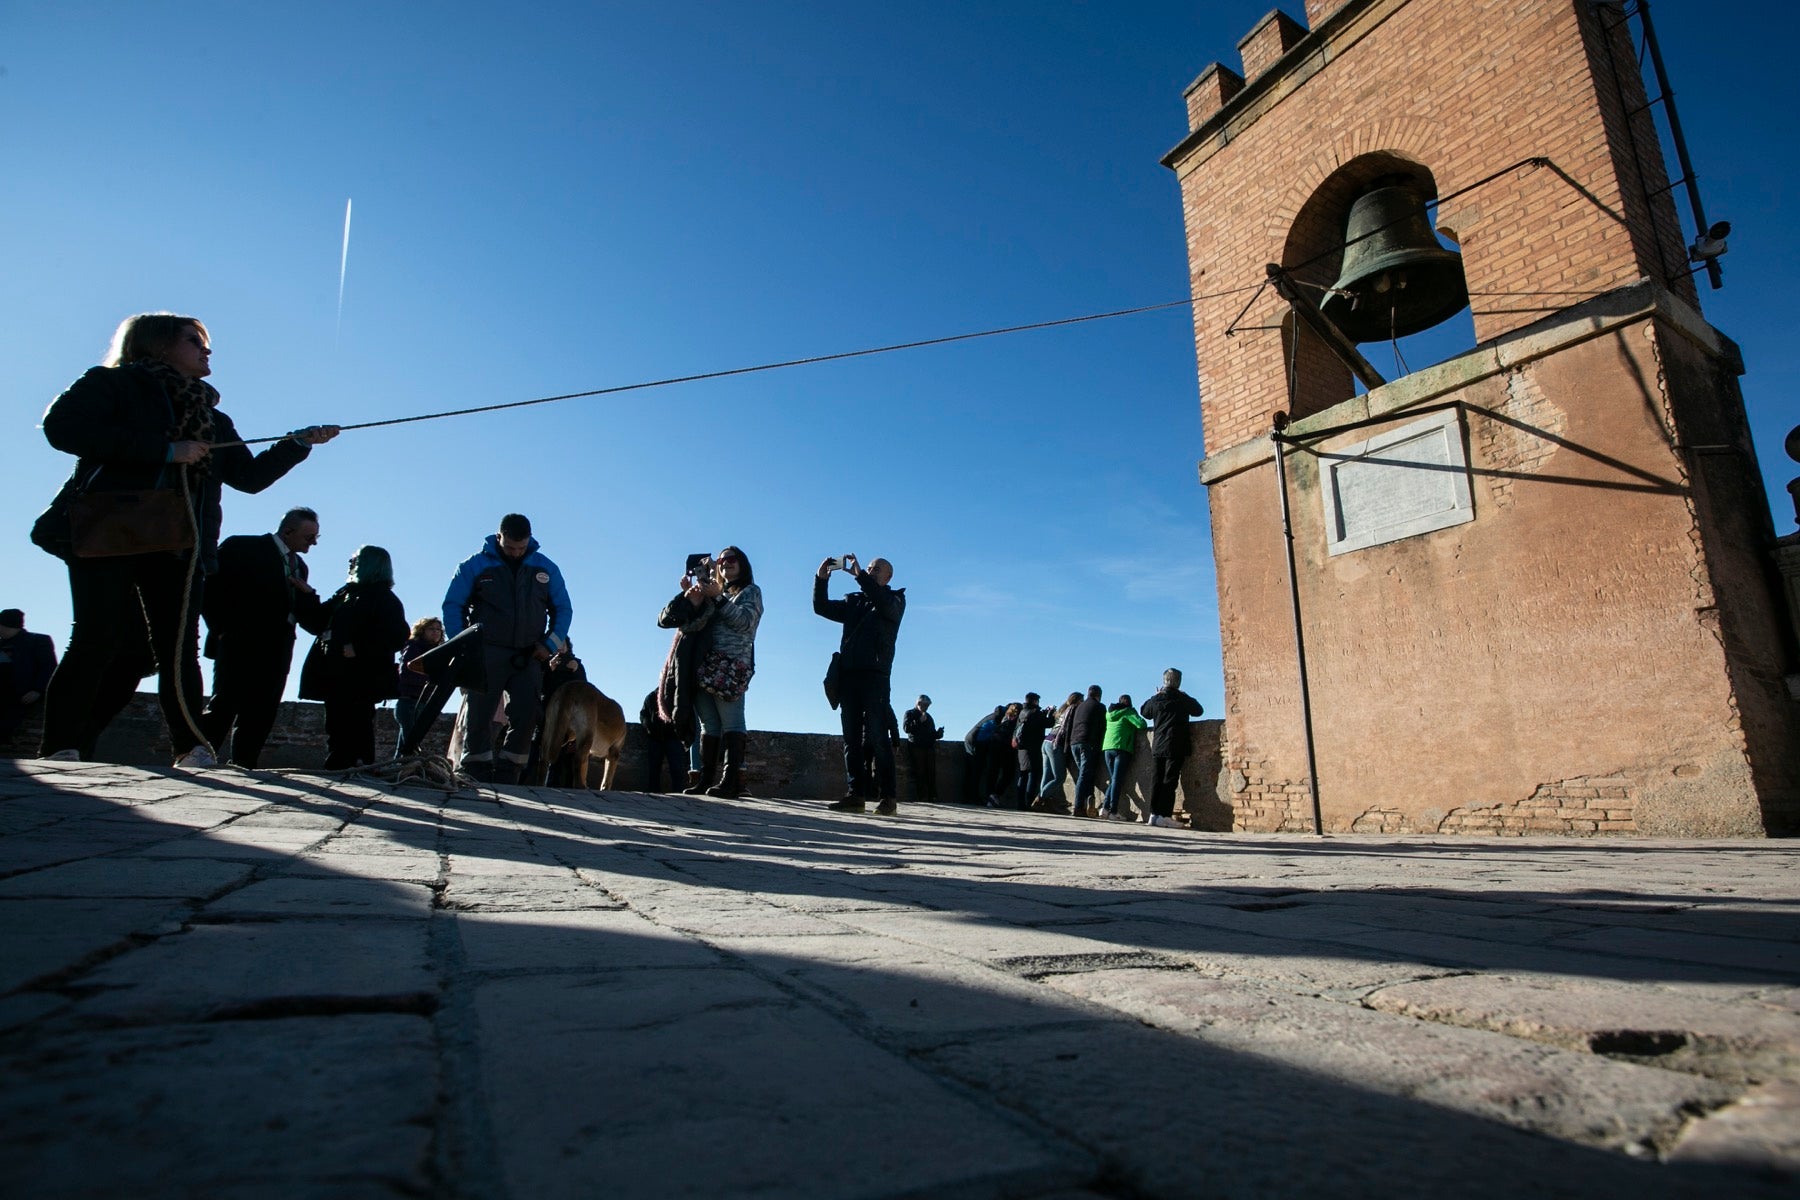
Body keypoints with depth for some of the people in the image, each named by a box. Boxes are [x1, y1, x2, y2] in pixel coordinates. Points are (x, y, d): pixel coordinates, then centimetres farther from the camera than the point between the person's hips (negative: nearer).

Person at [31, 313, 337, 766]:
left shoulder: (212, 418, 23)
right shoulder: (112, 383, 7)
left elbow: (249, 475, 18)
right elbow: (61, 427, -10)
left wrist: (298, 443, 6)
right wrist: (165, 449, -15)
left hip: (179, 546, 4)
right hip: (107, 535, -4)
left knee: (180, 649, -4)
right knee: (97, 642, -9)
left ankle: (192, 750, -7)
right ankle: (59, 752, -1)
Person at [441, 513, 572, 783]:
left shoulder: (546, 568, 8)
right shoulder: (475, 565, 2)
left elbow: (563, 609, 13)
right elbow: (453, 606, 4)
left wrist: (550, 644, 0)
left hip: (529, 657, 2)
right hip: (487, 655, -2)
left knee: (526, 717, -5)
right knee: (478, 715, -3)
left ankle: (506, 777, 4)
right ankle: (475, 776, 4)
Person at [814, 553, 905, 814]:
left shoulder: (895, 599, 9)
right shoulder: (853, 601, 23)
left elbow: (885, 604, -14)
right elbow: (821, 607, 17)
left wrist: (859, 575, -17)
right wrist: (821, 579, 2)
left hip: (874, 675, -5)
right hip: (847, 674, 5)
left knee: (876, 736, -10)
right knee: (851, 738, 1)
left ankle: (886, 797, -8)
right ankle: (854, 795, 1)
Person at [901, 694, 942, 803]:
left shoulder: (928, 716, 26)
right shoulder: (910, 713, 9)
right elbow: (907, 728, -7)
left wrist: (938, 734, 6)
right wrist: (919, 721, -12)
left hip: (929, 747, 5)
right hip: (916, 747, -5)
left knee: (931, 772, -4)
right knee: (920, 772, -11)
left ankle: (932, 797, -6)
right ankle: (922, 797, -13)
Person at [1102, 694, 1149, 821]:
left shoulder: (1110, 712, 18)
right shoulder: (1128, 712, 1)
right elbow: (1141, 724, -10)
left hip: (1107, 747, 5)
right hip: (1122, 748, -5)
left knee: (1113, 780, 11)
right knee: (1116, 780, -8)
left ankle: (1105, 807, -3)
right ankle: (1112, 811, -14)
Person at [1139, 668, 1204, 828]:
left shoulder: (1156, 699, 2)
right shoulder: (1183, 699, -6)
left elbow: (1145, 712, 21)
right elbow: (1198, 711, 12)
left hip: (1157, 747, 3)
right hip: (1175, 747, -3)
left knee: (1157, 780, 7)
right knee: (1170, 781, -3)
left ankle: (1154, 814, 5)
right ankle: (1164, 814, -8)